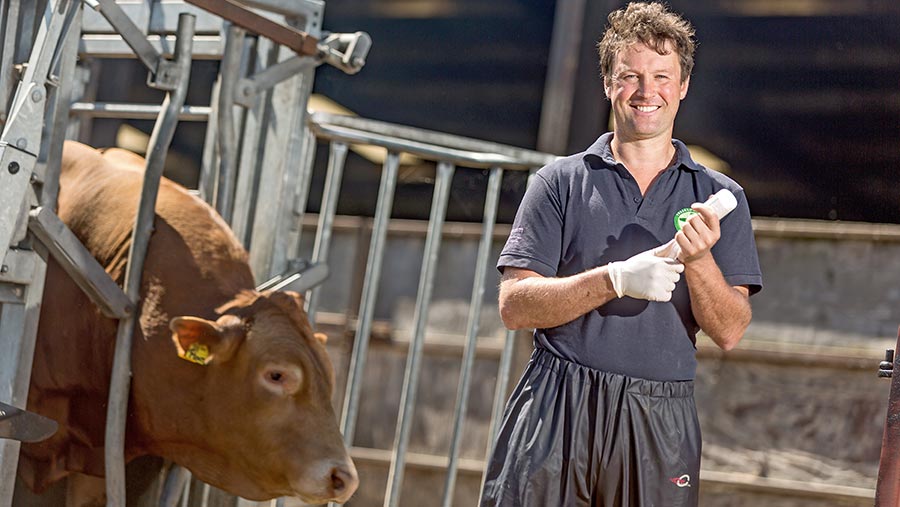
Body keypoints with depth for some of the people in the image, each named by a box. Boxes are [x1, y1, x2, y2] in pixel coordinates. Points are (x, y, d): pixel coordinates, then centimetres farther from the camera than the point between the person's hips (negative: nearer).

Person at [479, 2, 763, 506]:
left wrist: (699, 260, -14)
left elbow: (729, 332, 4)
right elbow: (515, 305, -3)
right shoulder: (561, 181, 6)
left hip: (660, 425, 1)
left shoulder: (719, 198, 9)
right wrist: (616, 279, -15)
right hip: (556, 409, -1)